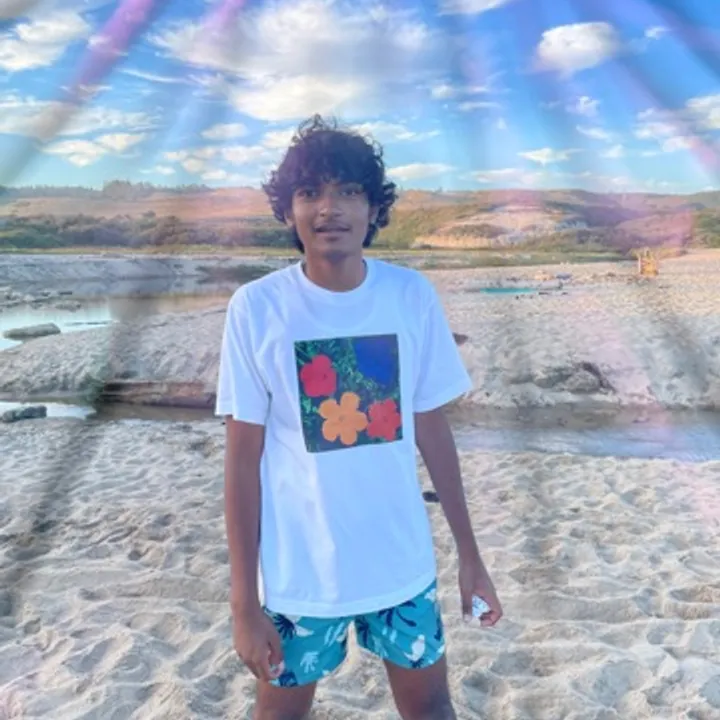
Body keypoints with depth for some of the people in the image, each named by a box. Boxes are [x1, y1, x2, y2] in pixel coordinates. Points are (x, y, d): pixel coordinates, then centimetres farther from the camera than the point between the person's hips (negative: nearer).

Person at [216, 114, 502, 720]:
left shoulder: (414, 296, -7)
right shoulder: (257, 308, -13)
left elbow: (433, 431, 1)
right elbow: (243, 459, -9)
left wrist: (469, 554, 6)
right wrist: (244, 601, -7)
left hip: (403, 564, 2)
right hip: (297, 574, -1)